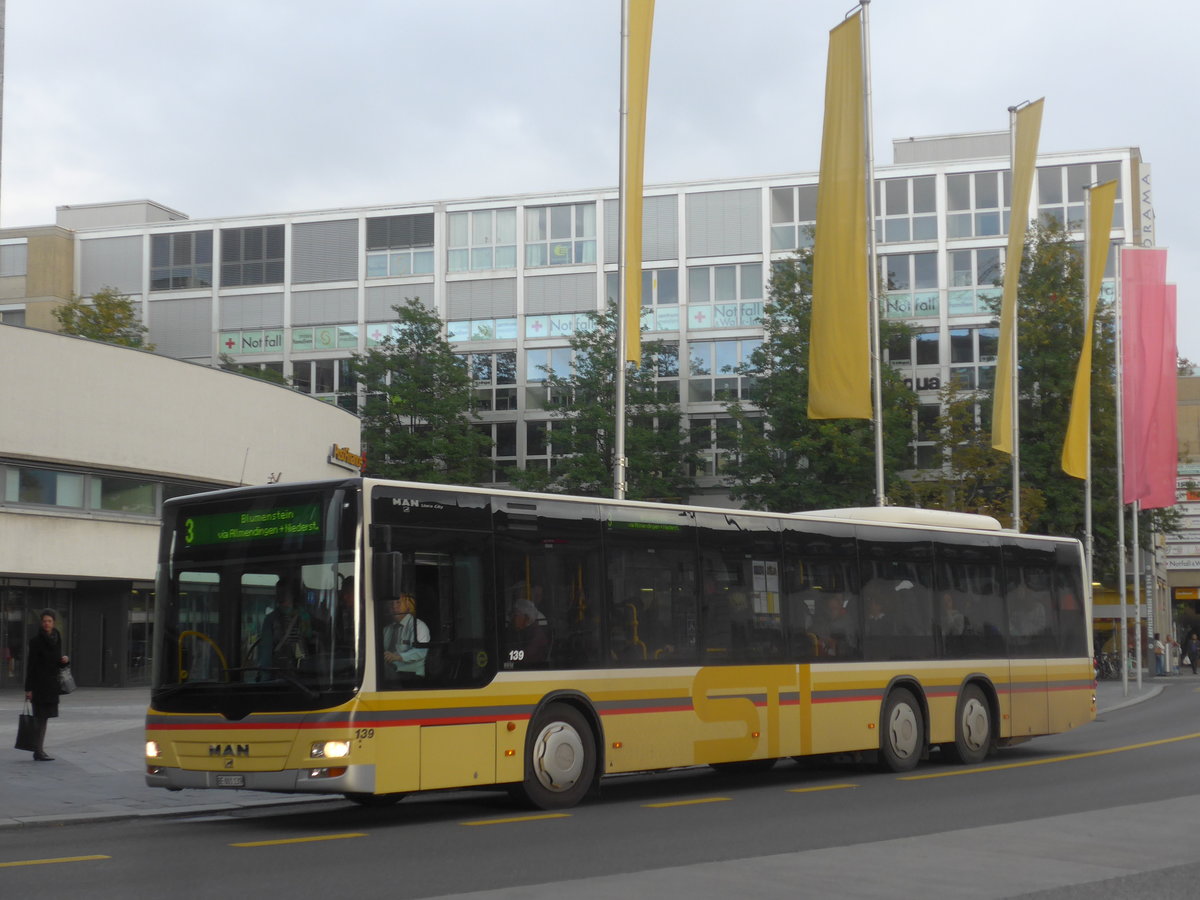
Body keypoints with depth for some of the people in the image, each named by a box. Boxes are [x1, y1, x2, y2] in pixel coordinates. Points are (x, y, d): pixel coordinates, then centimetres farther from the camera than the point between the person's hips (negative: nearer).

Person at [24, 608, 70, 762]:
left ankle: (39, 749, 16)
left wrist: (65, 660, -5)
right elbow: (30, 665, -11)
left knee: (44, 717, 10)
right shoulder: (36, 640, -9)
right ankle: (39, 751, -7)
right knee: (40, 716, -8)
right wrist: (28, 688, -14)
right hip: (39, 683, -6)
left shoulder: (57, 639, 10)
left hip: (51, 684, 6)